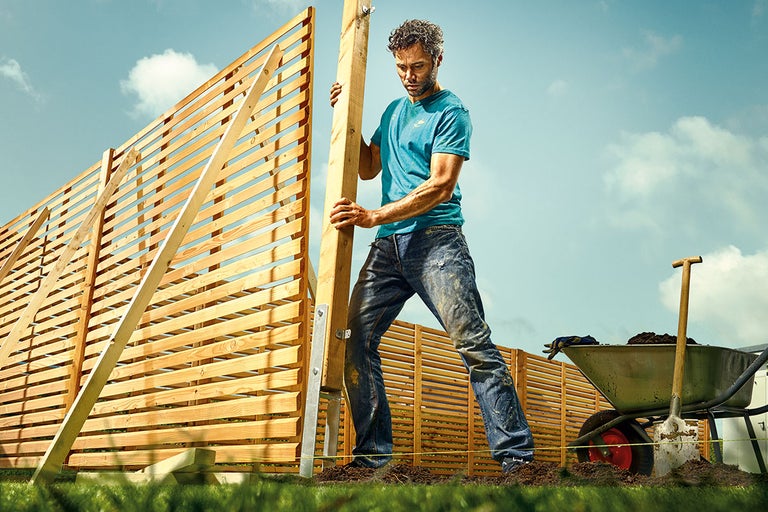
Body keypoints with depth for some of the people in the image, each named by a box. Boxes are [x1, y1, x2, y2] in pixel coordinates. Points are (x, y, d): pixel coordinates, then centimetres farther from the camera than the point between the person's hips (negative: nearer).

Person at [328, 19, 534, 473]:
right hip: (388, 246, 7)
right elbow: (369, 169, 27)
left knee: (474, 345, -13)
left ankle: (516, 455, -6)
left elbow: (440, 185, -10)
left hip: (436, 240, -6)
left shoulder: (451, 112, 1)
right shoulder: (394, 110, 25)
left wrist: (375, 216, -16)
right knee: (354, 338, -3)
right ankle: (374, 454, 4)